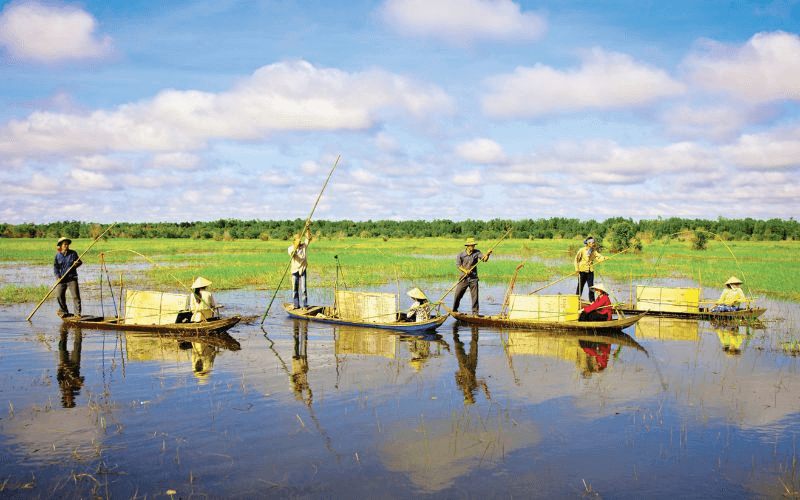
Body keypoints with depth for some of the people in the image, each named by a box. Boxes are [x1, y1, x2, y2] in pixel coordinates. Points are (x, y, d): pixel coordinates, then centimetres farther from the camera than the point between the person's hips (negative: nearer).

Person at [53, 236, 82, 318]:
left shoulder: (73, 253, 5)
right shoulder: (58, 255, 5)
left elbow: (79, 262, 12)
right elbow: (55, 266, 5)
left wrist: (77, 264, -12)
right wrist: (58, 276, -8)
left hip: (72, 278, -1)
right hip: (61, 279, 1)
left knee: (75, 295, -7)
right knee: (59, 296, 1)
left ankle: (78, 313, 0)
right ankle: (63, 311, 20)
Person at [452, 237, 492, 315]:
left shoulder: (476, 252, 1)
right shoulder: (461, 254, -2)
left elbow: (484, 259, -10)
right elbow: (458, 264, -5)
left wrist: (487, 255, -32)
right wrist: (465, 271, -19)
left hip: (473, 277, 1)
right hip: (464, 277, -1)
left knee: (475, 296, 1)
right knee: (458, 294, 3)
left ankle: (475, 313, 10)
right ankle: (454, 310, 21)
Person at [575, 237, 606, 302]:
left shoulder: (594, 251, 5)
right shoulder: (582, 250, -6)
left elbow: (599, 258, -6)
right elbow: (577, 259, -2)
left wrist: (604, 258, -29)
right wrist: (577, 269, -8)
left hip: (590, 270, 3)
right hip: (582, 270, -3)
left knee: (591, 285, 3)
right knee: (580, 285, 4)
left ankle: (592, 299, 12)